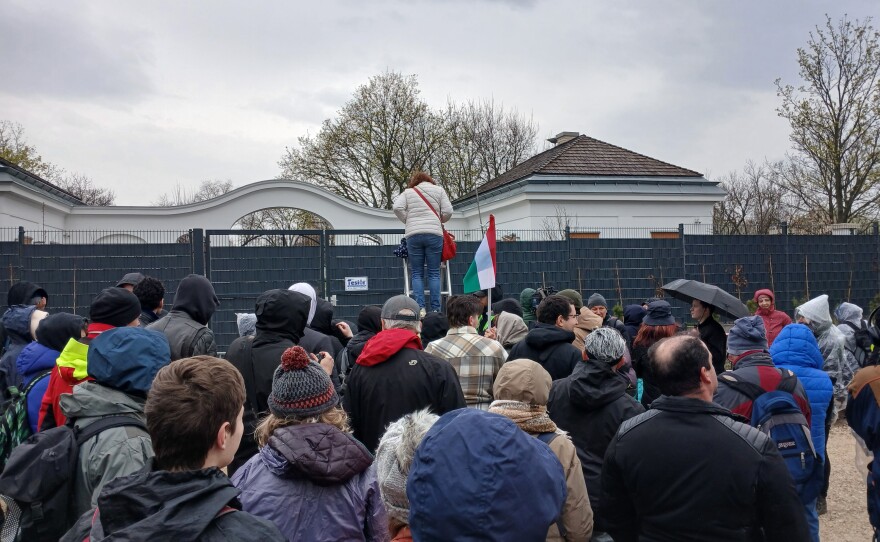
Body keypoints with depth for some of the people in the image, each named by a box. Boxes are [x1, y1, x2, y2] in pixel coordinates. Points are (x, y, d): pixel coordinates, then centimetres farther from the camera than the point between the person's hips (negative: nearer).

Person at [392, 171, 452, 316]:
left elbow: (397, 207, -1)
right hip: (434, 234, 0)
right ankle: (436, 309, -2)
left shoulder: (408, 192, 15)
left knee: (417, 274, 5)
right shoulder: (438, 190, 14)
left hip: (413, 234, 0)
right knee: (434, 273, 2)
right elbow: (448, 212, 6)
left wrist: (408, 221, 13)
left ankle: (420, 308, -6)